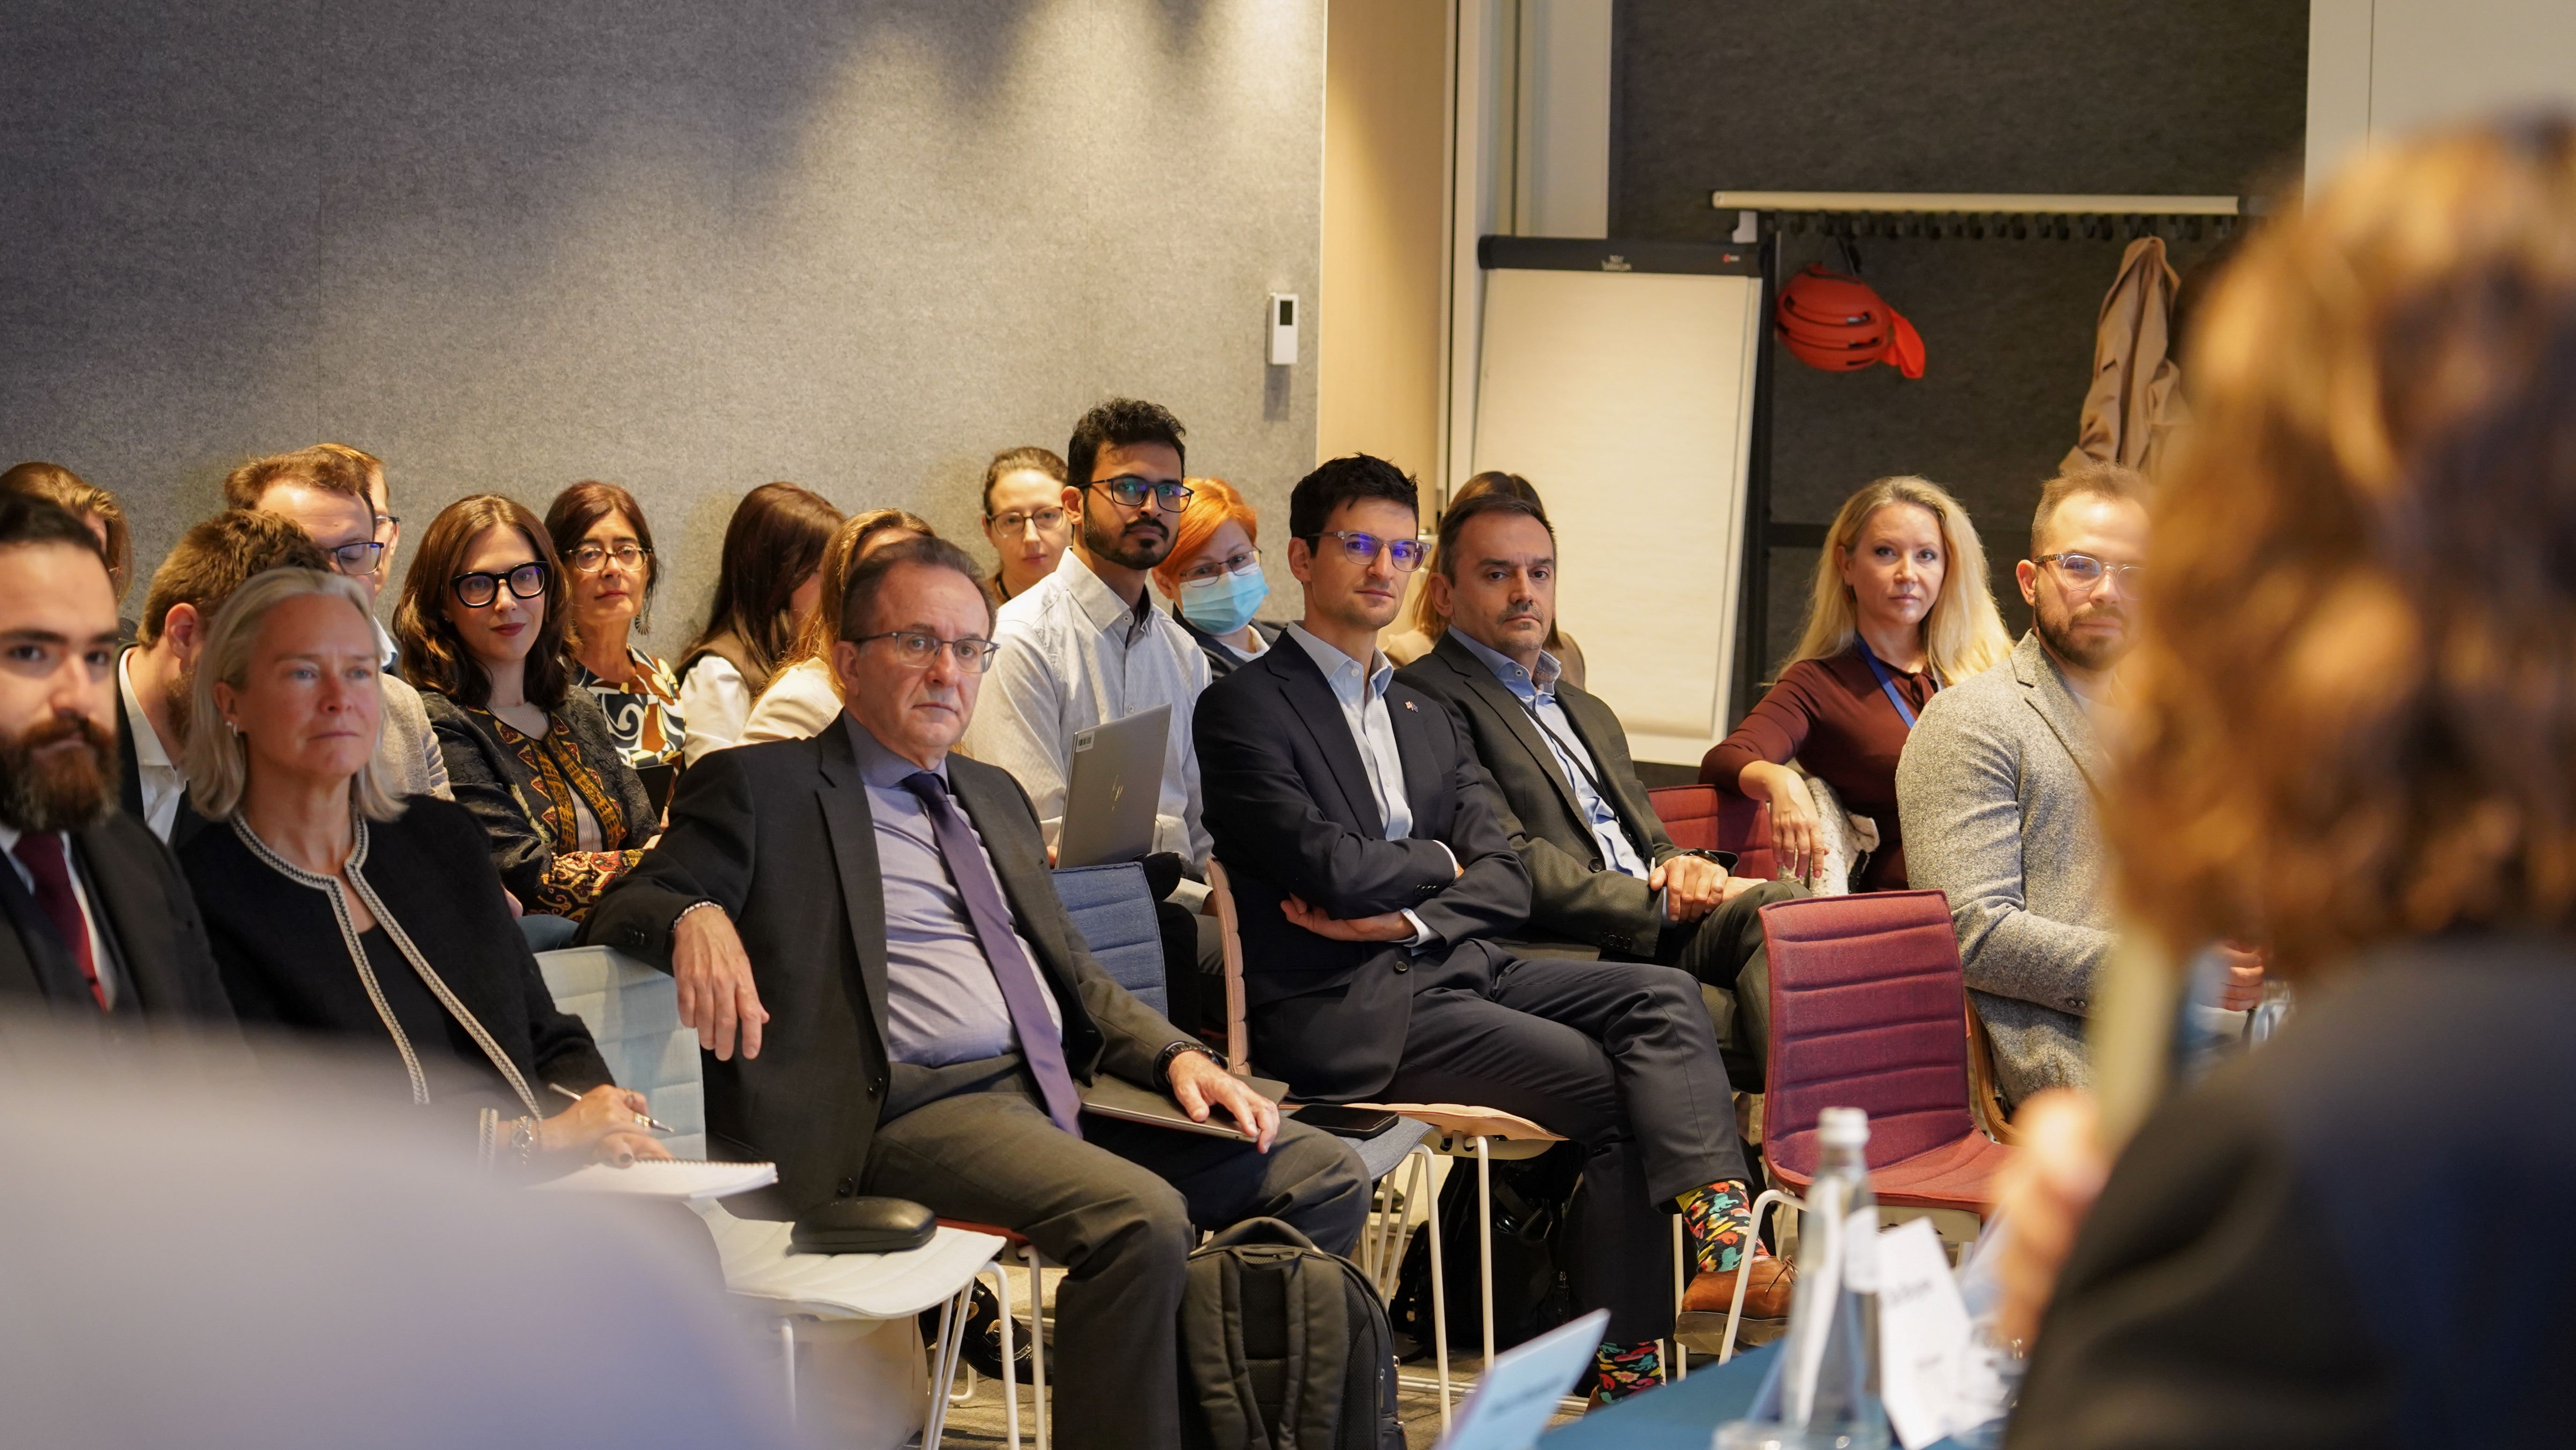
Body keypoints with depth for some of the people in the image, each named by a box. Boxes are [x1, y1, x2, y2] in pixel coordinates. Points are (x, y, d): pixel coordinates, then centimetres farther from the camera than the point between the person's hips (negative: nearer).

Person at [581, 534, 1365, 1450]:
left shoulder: (995, 797, 26)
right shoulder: (763, 789, 5)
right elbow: (619, 910, -3)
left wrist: (1177, 1055, 8)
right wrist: (695, 917, -28)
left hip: (1058, 1094, 8)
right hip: (916, 1111, -8)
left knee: (1323, 1178, -5)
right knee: (1142, 1219, -33)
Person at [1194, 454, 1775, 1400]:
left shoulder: (1427, 720, 23)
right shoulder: (1245, 706, -1)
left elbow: (1506, 882, 12)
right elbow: (1330, 867, -14)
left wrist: (1405, 915, -8)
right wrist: (1437, 862, 5)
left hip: (1453, 968, 7)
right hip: (1346, 1011, -7)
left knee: (1662, 996, -17)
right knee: (1610, 1088, -20)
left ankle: (1725, 1233, -36)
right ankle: (1623, 1366, -14)